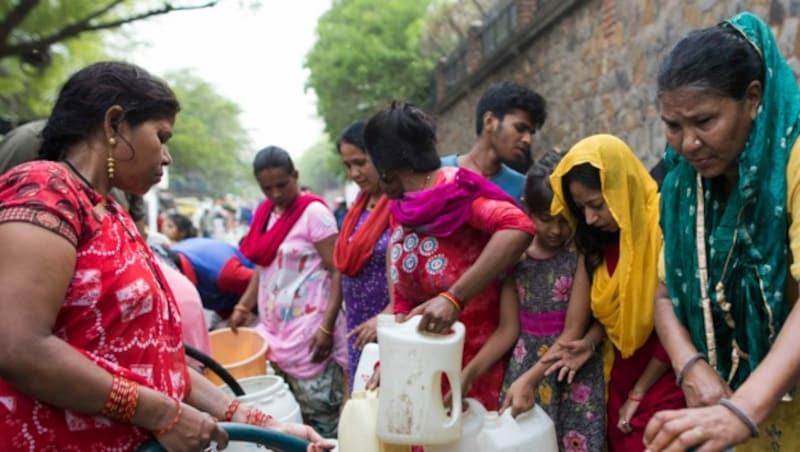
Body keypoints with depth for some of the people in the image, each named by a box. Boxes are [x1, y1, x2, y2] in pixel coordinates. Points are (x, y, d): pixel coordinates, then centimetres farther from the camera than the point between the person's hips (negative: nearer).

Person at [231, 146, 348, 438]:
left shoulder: (314, 212, -10)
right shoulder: (264, 214, 12)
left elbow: (337, 272, -13)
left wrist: (328, 327, -17)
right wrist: (242, 307, 10)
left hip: (307, 330, -7)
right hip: (272, 326, 7)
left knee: (320, 415, -2)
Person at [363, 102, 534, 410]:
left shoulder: (457, 192, -16)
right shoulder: (399, 212, 5)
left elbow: (518, 228, -35)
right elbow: (404, 302, 4)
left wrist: (454, 299, -38)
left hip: (477, 367, -6)